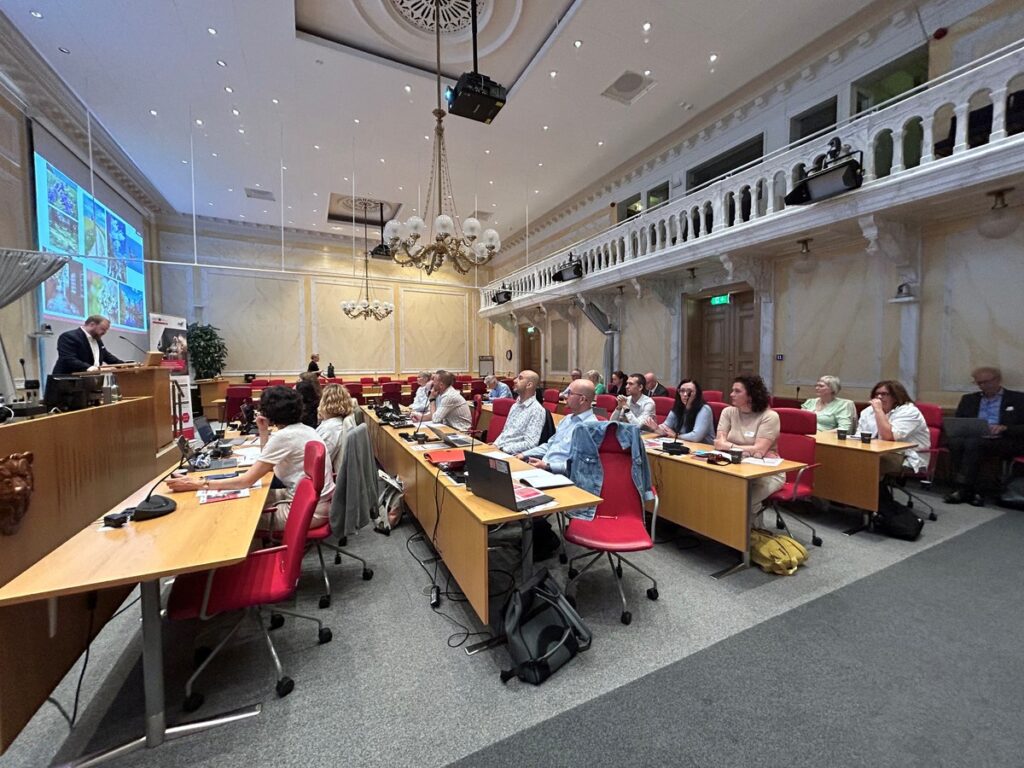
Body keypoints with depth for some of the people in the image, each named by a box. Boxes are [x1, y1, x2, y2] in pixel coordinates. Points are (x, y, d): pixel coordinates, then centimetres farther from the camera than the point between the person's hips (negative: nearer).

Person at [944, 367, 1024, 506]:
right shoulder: (968, 399, 20)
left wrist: (1004, 428, -18)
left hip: (1003, 442, -3)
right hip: (974, 438, 3)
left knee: (973, 443, -36)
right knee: (955, 442, -33)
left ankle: (962, 489, -31)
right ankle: (971, 491, -30)